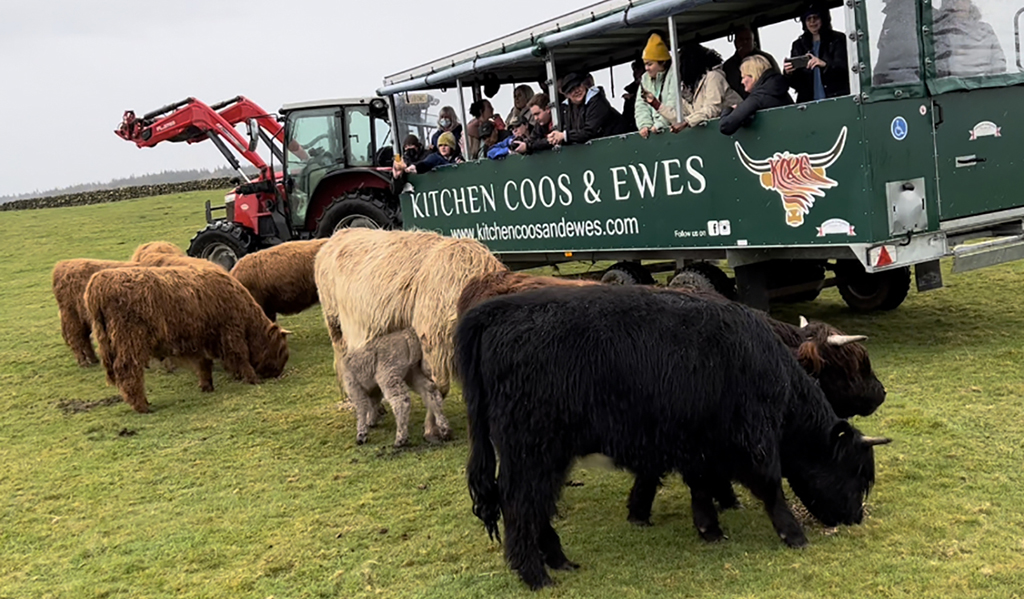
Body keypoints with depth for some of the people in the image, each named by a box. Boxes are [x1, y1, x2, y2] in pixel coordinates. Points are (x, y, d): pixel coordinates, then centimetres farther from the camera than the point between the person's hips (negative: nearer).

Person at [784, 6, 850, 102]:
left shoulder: (838, 39, 7)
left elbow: (844, 68, -7)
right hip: (808, 100, 2)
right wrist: (789, 74, -12)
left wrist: (825, 64, -25)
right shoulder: (798, 45, 15)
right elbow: (796, 83, 10)